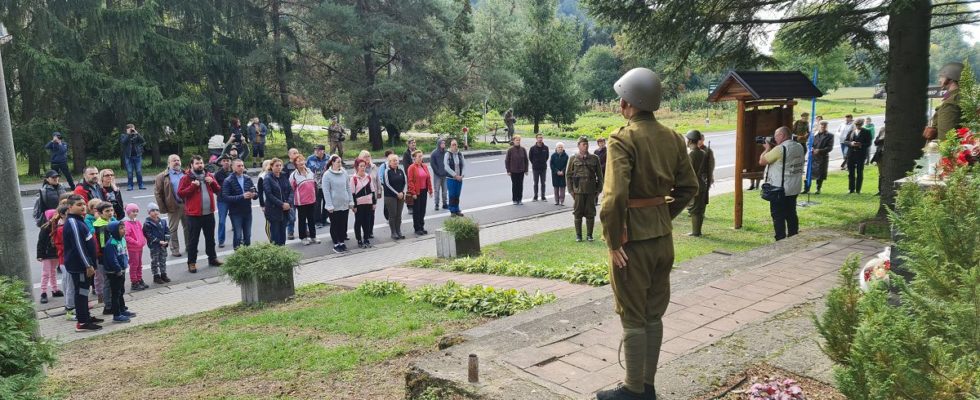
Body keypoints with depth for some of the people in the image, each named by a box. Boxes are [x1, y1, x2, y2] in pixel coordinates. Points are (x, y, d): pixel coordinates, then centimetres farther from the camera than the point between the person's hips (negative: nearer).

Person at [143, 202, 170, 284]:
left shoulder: (162, 221, 7)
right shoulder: (147, 224, -11)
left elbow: (167, 231, 8)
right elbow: (149, 235, -16)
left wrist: (166, 241, -7)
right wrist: (159, 241, -20)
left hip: (163, 245, 5)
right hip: (154, 246, -5)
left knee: (163, 260, 14)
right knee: (155, 261, 3)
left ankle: (163, 274, 24)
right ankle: (156, 276, 11)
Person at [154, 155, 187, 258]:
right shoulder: (162, 177, -3)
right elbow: (157, 193, -5)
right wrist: (162, 208, -10)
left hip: (186, 205, 4)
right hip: (173, 207, -4)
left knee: (188, 227, 13)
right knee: (173, 229, 5)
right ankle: (175, 250, 13)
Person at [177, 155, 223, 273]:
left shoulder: (208, 176, 10)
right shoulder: (186, 178, -6)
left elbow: (218, 190, 12)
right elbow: (180, 193, -12)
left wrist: (213, 182, -6)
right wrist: (193, 186, -21)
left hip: (209, 213, 5)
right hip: (194, 214, -5)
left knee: (210, 238, 17)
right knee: (193, 240, 1)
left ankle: (212, 258, 29)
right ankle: (191, 263, 9)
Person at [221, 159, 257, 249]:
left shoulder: (248, 179, 7)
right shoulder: (228, 181, -7)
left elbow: (255, 193, 12)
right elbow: (225, 198, -16)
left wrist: (253, 194, -12)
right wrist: (242, 196, -23)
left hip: (247, 211, 4)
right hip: (236, 213, -4)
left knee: (248, 236, 10)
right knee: (238, 236, -2)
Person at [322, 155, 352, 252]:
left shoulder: (344, 173, 4)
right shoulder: (327, 175, -9)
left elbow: (348, 187, 9)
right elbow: (326, 191, -10)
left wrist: (351, 201, 6)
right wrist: (329, 205, -14)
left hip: (345, 204, 4)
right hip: (334, 205, -4)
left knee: (343, 224, 10)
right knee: (335, 225, 5)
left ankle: (342, 242, 23)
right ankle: (336, 244, 15)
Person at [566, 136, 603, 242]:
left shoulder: (594, 158, 7)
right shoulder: (573, 159, 3)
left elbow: (599, 175, 10)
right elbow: (568, 175, 5)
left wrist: (599, 188, 5)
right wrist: (571, 190, 0)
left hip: (591, 190, 1)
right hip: (578, 190, -1)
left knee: (590, 213, 4)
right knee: (578, 213, 4)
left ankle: (589, 235, 14)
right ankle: (578, 235, 13)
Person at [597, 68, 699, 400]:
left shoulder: (623, 139, -17)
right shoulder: (672, 138, 5)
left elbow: (615, 196, -27)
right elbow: (689, 187, 10)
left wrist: (613, 242, -17)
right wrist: (665, 218, 16)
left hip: (633, 239, -7)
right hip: (663, 237, 7)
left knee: (633, 318, 5)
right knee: (654, 314, 17)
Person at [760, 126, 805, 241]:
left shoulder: (780, 149, -20)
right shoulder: (799, 147, 6)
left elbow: (762, 161, -14)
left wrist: (768, 148, 1)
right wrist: (774, 148, 10)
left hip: (779, 189, -8)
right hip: (794, 189, 8)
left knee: (778, 216, 0)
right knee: (791, 214, 16)